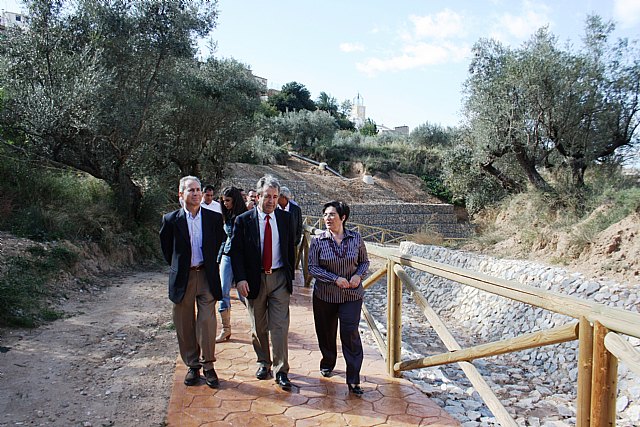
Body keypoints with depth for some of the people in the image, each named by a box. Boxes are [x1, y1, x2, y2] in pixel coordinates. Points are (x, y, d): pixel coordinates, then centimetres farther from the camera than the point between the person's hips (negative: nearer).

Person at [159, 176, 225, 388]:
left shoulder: (214, 218, 0)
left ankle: (208, 366, 12)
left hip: (206, 276, 0)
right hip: (182, 278, 1)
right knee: (185, 325, 8)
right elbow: (166, 247, 12)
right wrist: (176, 265, 10)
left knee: (207, 322, -3)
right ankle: (192, 366, 23)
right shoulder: (171, 219, -3)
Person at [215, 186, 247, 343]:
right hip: (227, 257, 6)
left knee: (243, 294, 1)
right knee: (224, 293, 2)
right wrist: (219, 257, 16)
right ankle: (226, 329, 12)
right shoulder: (227, 217, 9)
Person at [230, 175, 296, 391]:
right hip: (254, 279, 0)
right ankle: (263, 363, 32)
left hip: (279, 278, 0)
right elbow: (236, 251, -4)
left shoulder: (285, 218, 3)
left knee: (280, 326, -3)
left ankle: (280, 370, 7)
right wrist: (240, 279, -13)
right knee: (258, 327, 13)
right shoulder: (243, 220, -4)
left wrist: (290, 275, 8)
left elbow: (291, 248, 9)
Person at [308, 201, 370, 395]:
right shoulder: (318, 240, -6)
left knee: (350, 333, -8)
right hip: (325, 295, 1)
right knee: (326, 333, 14)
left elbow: (364, 261, 9)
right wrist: (335, 279, -18)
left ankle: (353, 380, 3)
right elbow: (312, 268, -8)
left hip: (352, 295, -1)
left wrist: (358, 275, -11)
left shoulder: (356, 238, -3)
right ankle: (327, 364, 42)